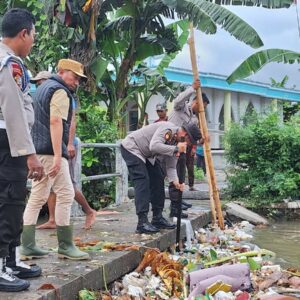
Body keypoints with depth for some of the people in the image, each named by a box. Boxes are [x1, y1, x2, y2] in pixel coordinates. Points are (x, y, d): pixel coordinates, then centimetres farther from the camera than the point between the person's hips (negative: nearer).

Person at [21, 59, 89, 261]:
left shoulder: (43, 88, 24)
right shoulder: (60, 91, -7)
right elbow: (55, 122, -19)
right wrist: (58, 156, -24)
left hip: (37, 149, 10)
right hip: (50, 151, -10)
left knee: (37, 197, 8)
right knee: (66, 194, -5)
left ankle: (27, 246, 8)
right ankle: (65, 246, -3)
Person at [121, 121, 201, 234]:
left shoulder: (177, 142, 0)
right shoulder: (168, 129, -26)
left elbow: (170, 166, 1)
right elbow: (154, 146, -40)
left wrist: (175, 180, -17)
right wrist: (176, 149, -35)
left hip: (146, 155, 10)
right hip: (131, 148, -10)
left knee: (158, 179, 6)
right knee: (142, 181, -18)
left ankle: (157, 218, 13)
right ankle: (142, 223, -19)